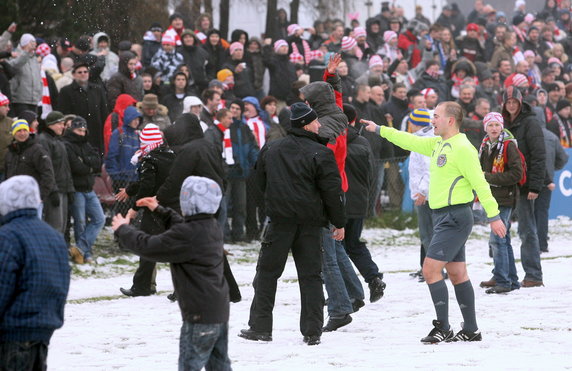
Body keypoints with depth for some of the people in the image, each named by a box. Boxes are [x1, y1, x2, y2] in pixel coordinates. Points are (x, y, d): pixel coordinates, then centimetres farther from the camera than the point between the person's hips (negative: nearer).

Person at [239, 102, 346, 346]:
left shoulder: (271, 149, 6)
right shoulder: (321, 154, -8)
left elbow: (261, 182, 17)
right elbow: (332, 191, -8)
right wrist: (339, 223, 1)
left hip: (279, 219, 2)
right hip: (310, 223, -2)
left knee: (267, 272, 8)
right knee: (310, 275, 4)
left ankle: (260, 326, 5)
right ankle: (312, 331, 2)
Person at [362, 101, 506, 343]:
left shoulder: (462, 148, -15)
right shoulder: (438, 144, 13)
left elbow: (480, 183, -18)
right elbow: (412, 142, 25)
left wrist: (493, 216, -21)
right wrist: (380, 130, 27)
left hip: (454, 218, -9)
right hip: (443, 216, 9)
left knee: (430, 269, -11)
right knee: (457, 273, 10)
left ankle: (443, 328, -9)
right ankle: (471, 330, 14)